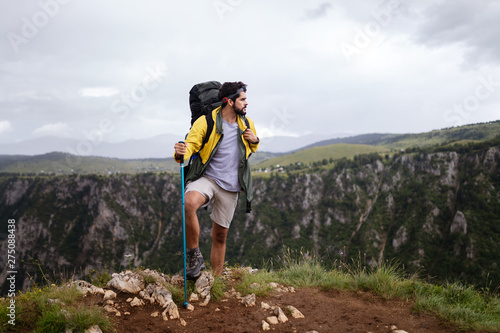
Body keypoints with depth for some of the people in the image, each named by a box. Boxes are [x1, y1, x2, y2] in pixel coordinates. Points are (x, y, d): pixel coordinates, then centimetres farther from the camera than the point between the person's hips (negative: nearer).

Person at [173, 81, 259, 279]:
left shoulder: (247, 124, 9)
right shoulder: (206, 122, -7)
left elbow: (252, 149, 25)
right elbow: (191, 144, -14)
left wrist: (255, 140, 0)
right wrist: (180, 154, -38)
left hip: (230, 186, 4)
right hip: (206, 178, -3)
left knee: (220, 235, 9)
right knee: (188, 203, -36)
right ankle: (195, 256, -19)